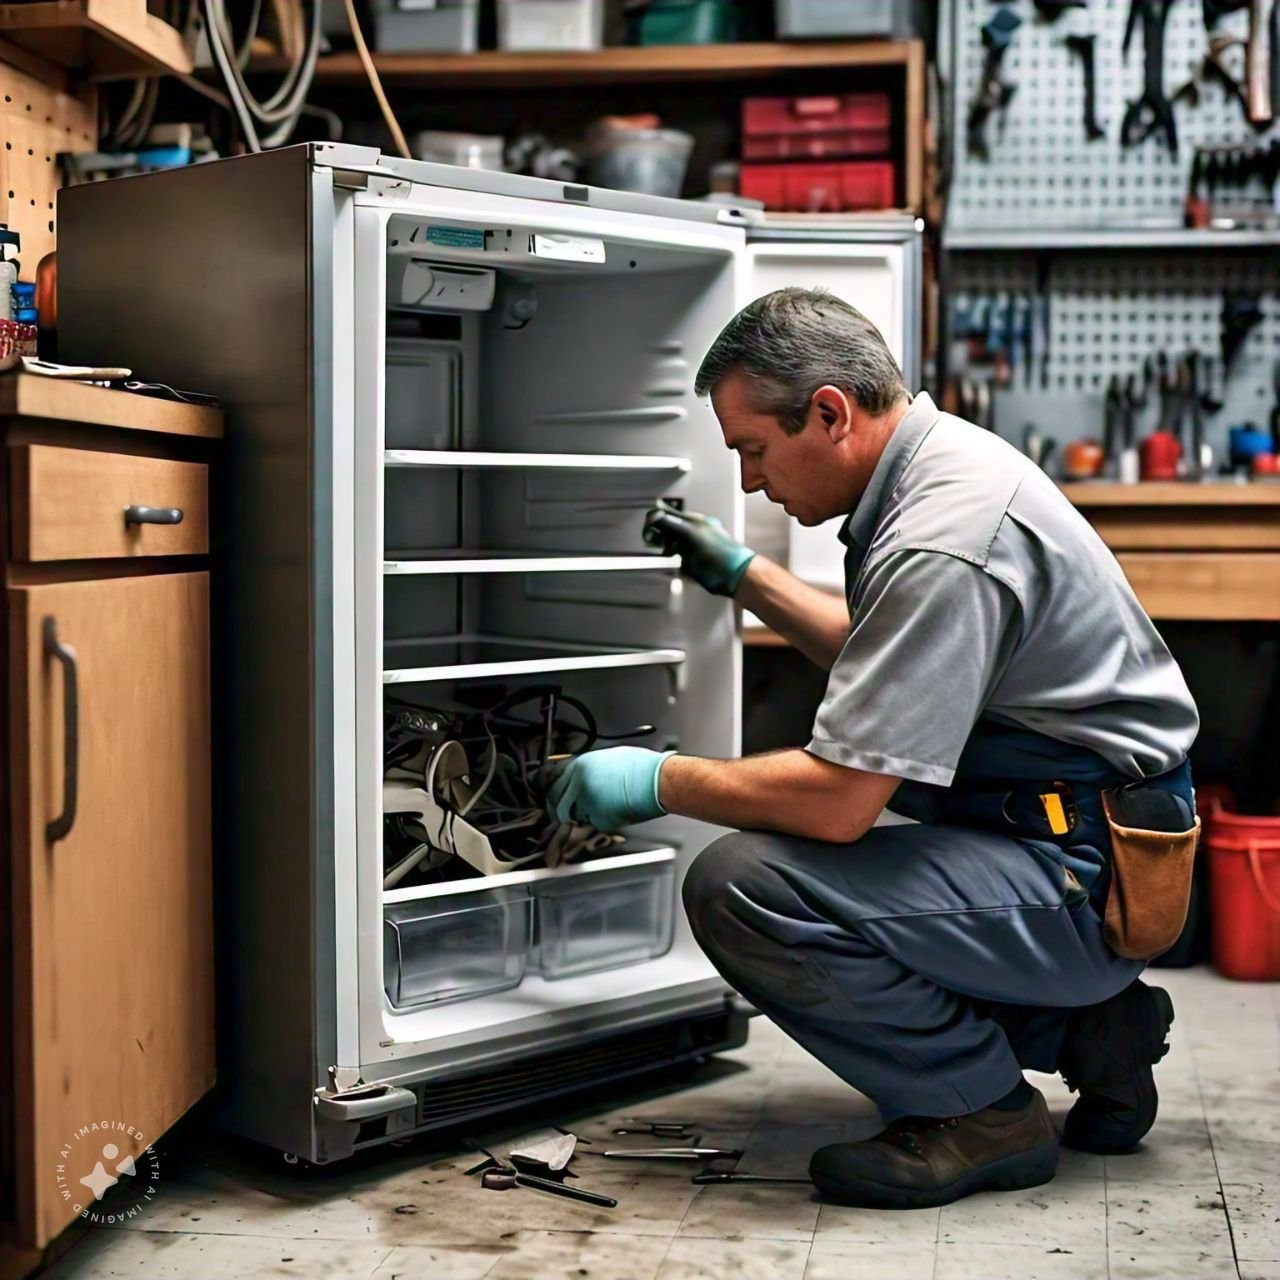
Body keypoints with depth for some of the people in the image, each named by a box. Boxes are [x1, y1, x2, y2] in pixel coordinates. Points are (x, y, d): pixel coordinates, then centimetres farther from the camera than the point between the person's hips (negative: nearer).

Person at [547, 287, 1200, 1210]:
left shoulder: (942, 539, -24)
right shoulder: (939, 461, 7)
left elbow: (840, 799, -26)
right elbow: (874, 650, 25)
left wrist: (658, 782, -12)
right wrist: (744, 577, 20)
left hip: (1083, 875, -11)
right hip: (1077, 844, 11)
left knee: (743, 887, -24)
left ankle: (984, 1110, -6)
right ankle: (1084, 1025, 16)